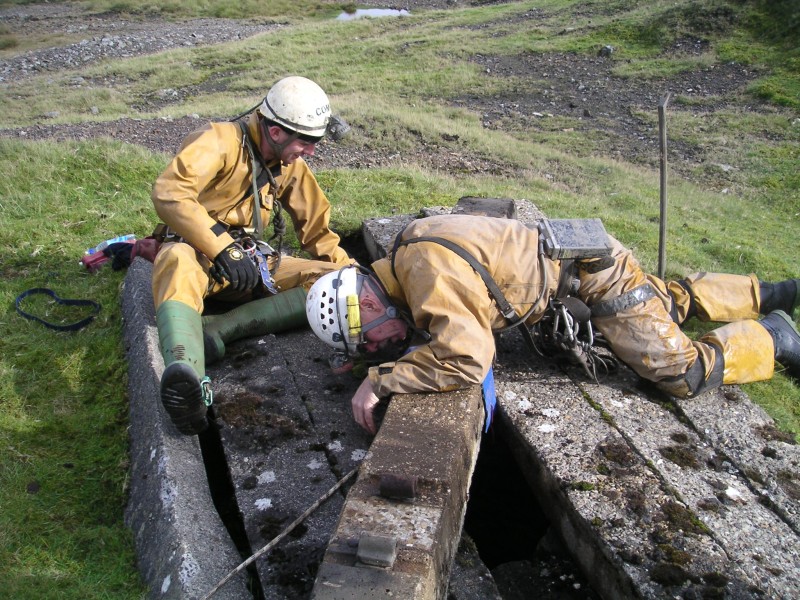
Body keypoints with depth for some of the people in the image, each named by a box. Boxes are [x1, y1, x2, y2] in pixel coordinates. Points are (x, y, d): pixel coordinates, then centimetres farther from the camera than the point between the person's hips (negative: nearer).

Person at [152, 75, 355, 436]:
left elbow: (317, 230, 17)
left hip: (251, 262, 6)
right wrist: (222, 247, -32)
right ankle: (187, 376, -68)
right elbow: (169, 193, -27)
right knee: (180, 261, -42)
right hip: (198, 250, -6)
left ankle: (217, 331, -32)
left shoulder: (291, 166, 10)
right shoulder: (222, 141, -12)